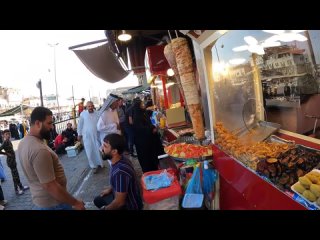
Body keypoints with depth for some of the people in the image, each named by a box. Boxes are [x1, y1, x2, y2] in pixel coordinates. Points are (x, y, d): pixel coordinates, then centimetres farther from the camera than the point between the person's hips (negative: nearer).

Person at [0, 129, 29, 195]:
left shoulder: (9, 141, 4)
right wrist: (6, 153, -16)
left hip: (13, 159, 8)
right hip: (10, 160, -8)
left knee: (16, 174, 18)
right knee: (15, 175, 2)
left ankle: (21, 187, 30)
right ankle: (16, 190, 15)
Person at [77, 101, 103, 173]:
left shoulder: (97, 113, -2)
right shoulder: (83, 114, -5)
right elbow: (80, 125, 2)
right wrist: (79, 134, 5)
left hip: (96, 135, 1)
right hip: (87, 136, -1)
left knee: (98, 150, 8)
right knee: (90, 152, 4)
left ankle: (99, 163, 28)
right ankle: (94, 166, 18)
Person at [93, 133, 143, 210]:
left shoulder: (120, 171, -36)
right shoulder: (120, 159, -9)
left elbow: (119, 202, -26)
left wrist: (105, 208, -12)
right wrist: (110, 189, 13)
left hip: (129, 206, -8)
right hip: (121, 196, 8)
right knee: (98, 200, 20)